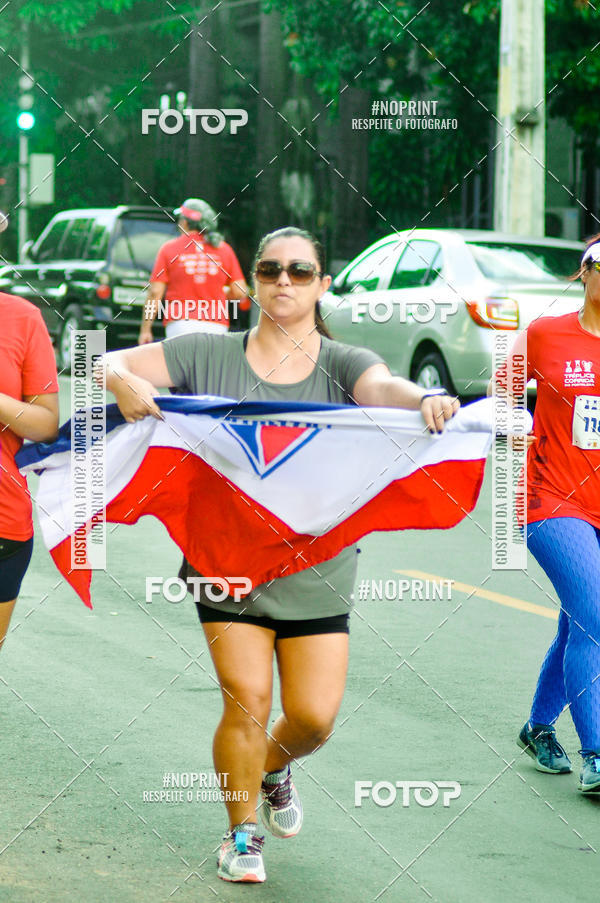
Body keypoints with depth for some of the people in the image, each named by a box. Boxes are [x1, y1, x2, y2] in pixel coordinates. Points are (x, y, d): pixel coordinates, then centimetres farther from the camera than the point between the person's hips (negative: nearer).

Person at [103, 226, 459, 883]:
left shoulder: (344, 364, 0)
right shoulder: (211, 356, 1)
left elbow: (384, 386, -22)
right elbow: (111, 361, 3)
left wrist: (425, 398, -46)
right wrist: (126, 384, -22)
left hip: (317, 568, 1)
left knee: (314, 716, -2)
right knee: (246, 699, -8)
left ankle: (274, 768, 35)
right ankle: (242, 833, 15)